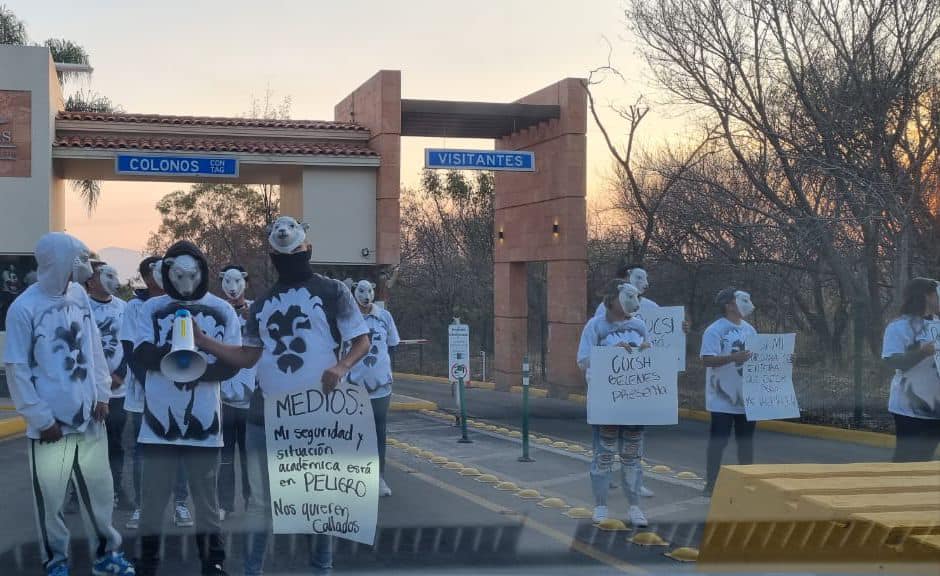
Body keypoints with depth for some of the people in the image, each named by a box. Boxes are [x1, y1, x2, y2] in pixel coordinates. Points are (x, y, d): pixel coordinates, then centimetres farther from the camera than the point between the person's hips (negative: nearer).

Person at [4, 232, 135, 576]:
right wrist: (41, 419, -11)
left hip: (89, 416, 5)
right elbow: (16, 370, -10)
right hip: (51, 423, -5)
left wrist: (102, 395, 4)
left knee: (99, 488, 14)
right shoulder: (23, 308, -13)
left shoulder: (79, 295, 3)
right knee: (50, 497, 5)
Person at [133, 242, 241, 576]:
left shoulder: (222, 311, 2)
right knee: (154, 494, 7)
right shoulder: (152, 309, 4)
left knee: (207, 495, 10)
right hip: (160, 416, 0)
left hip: (204, 418, 0)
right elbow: (142, 355, -7)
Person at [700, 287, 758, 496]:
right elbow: (708, 360, -20)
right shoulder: (714, 330, -12)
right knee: (718, 441, -2)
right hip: (722, 399, -7)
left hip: (746, 398, 7)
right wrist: (734, 357, -31)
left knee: (746, 441, 13)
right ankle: (711, 484, 6)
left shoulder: (749, 330, 11)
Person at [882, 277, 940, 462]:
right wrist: (923, 352, -31)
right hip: (911, 408, -7)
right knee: (906, 458, -5)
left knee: (924, 457, 13)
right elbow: (892, 361, -21)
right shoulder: (900, 326, -11)